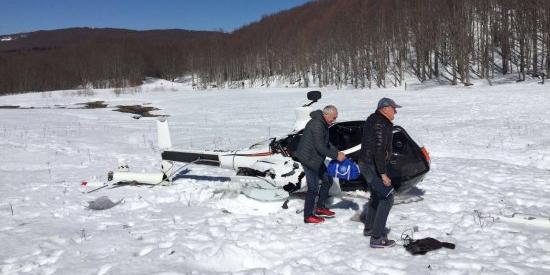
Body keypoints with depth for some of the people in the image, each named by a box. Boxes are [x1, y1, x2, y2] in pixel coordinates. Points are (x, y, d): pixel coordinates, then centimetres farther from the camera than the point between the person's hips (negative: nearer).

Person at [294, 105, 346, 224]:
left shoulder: (323, 124, 10)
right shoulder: (317, 125, -23)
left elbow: (326, 143, 17)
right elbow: (320, 147, -26)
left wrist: (337, 152, 3)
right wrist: (336, 156, -19)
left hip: (316, 159, 10)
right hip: (308, 159, -10)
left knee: (327, 180, 16)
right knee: (313, 188, -3)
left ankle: (320, 208, 28)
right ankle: (308, 216, 9)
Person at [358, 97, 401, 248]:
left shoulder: (373, 119, 11)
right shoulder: (380, 124, -21)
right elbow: (378, 151, -27)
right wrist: (383, 174, -25)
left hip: (366, 163, 11)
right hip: (373, 166, -11)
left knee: (377, 195, 24)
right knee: (387, 197, -10)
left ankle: (369, 228, 38)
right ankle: (377, 238, -10)